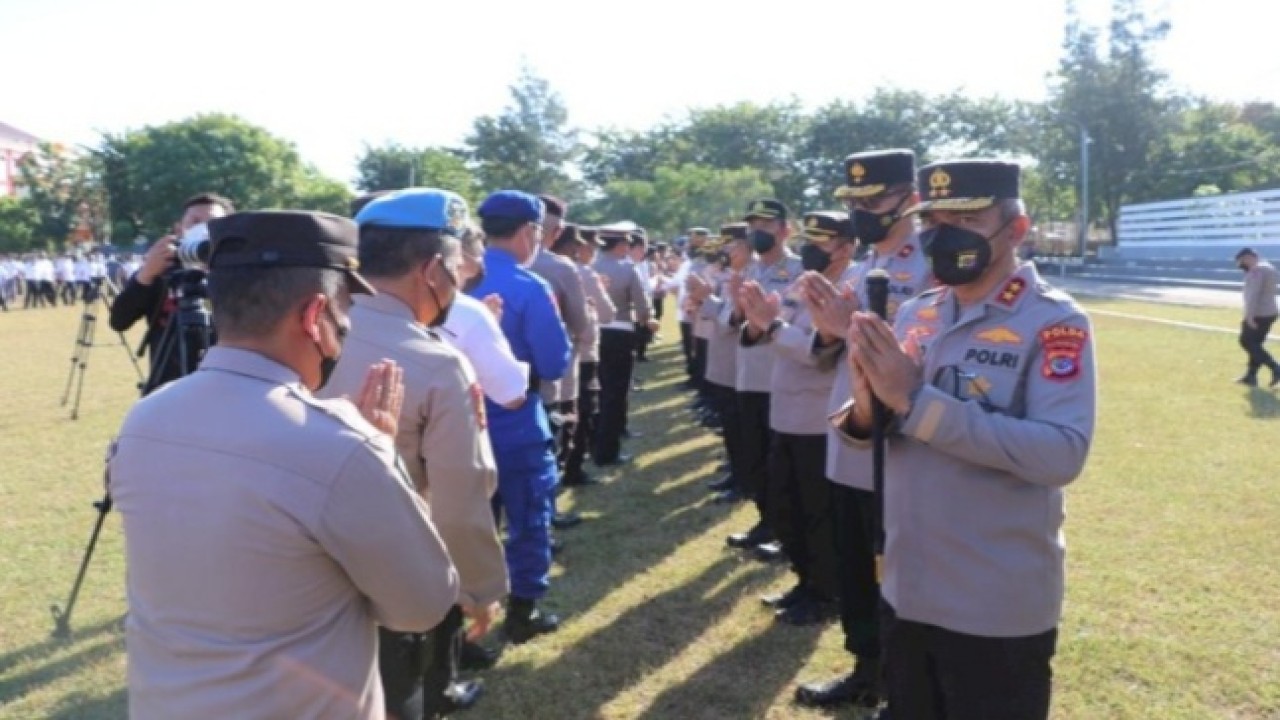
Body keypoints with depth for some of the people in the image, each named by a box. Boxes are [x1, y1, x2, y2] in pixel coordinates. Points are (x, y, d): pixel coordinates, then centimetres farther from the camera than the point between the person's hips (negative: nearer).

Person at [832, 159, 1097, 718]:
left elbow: (1063, 452, -25)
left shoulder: (1054, 321, -13)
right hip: (906, 591, 6)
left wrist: (916, 399, -28)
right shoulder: (914, 314, 4)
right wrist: (865, 409, -18)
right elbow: (876, 428, 7)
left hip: (999, 609, -5)